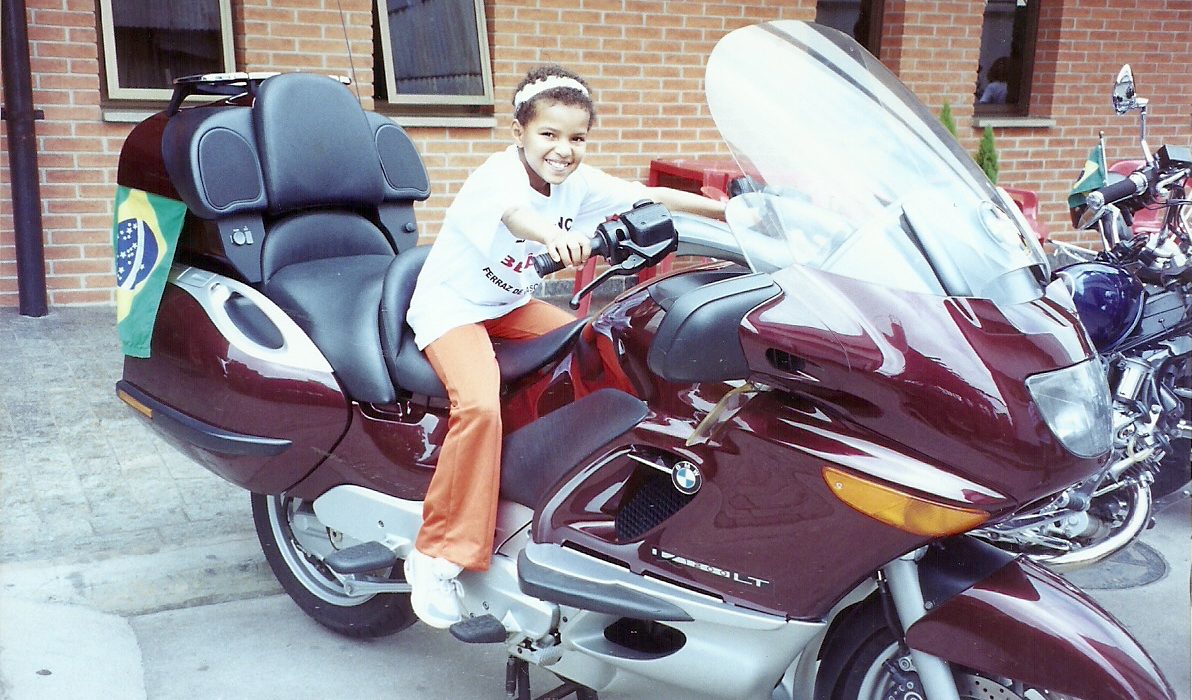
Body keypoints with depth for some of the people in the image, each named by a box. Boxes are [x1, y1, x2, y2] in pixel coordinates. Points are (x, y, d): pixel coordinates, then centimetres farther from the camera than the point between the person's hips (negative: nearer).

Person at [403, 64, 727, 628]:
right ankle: (436, 557, -20)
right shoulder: (500, 173, -25)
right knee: (480, 406, -30)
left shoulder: (578, 183, -5)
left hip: (511, 305, 7)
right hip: (450, 306, -7)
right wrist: (558, 237, -70)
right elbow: (516, 214, -48)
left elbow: (652, 196, -8)